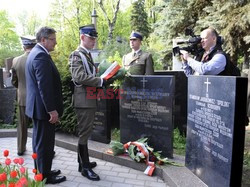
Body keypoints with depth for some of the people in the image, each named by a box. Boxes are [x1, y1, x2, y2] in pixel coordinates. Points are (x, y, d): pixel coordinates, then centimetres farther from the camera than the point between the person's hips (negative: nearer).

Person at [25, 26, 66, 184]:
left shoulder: (36, 52, 14)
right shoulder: (41, 55, -20)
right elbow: (44, 86, -25)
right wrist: (52, 110, -22)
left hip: (38, 106, 11)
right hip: (43, 108, -11)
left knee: (39, 140, 19)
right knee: (45, 142, 1)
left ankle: (41, 171, 33)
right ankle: (45, 176, 16)